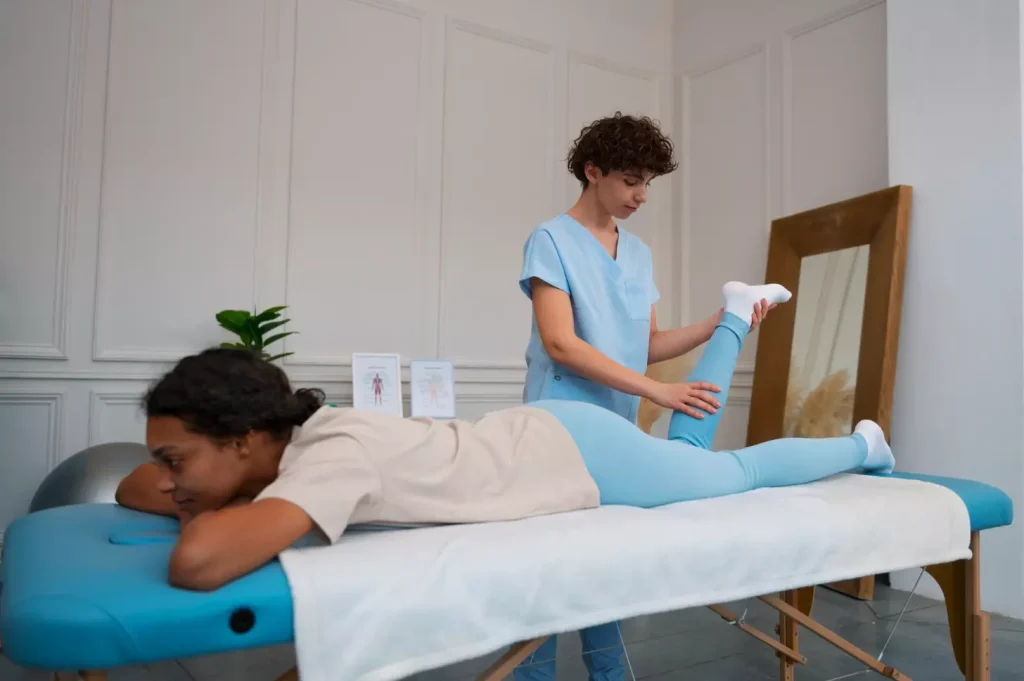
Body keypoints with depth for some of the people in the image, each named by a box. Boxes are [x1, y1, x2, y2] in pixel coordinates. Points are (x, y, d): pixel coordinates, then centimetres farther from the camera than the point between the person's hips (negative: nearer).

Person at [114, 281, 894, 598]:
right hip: (546, 436, 7)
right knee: (692, 453, 30)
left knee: (735, 473, 17)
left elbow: (197, 563, -48)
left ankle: (860, 444, 43)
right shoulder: (290, 439, -10)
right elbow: (131, 488, 4)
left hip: (580, 456, -6)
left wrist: (215, 514, -24)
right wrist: (211, 503, -17)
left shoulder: (332, 454, -34)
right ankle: (736, 318, 44)